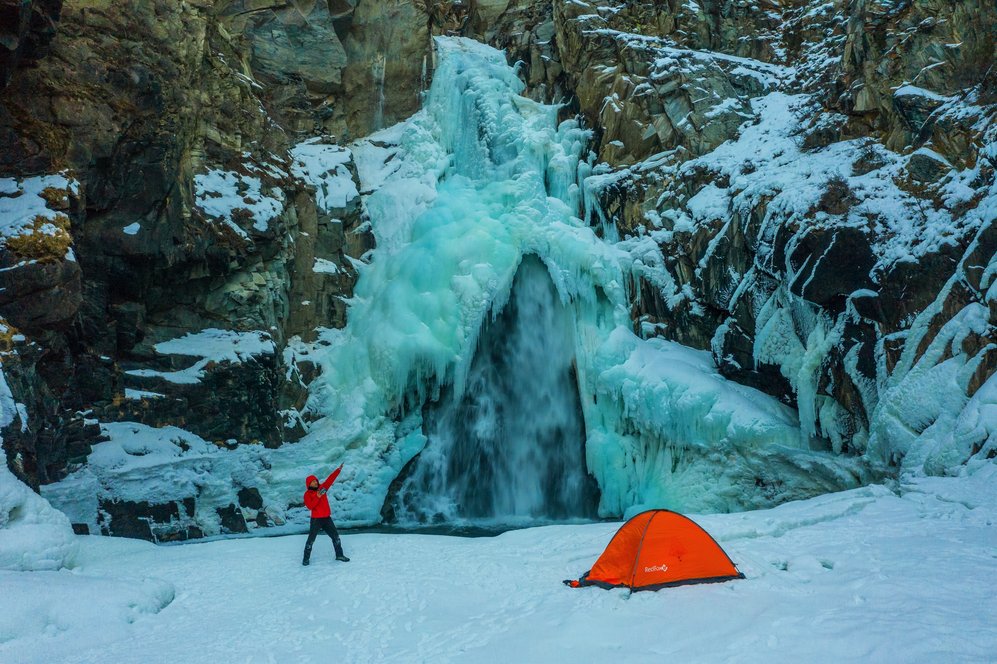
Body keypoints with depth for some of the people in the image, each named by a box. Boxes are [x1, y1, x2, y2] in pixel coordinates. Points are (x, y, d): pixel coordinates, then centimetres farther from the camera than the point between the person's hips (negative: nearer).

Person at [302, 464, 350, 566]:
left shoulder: (322, 488, 6)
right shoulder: (307, 494, -6)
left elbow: (330, 479, 3)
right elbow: (310, 506, -20)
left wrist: (338, 469, -3)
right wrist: (317, 497, -28)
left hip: (327, 518, 5)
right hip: (316, 520, -5)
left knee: (335, 536, 8)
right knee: (311, 539, -1)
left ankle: (339, 555, 18)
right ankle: (306, 558, 10)